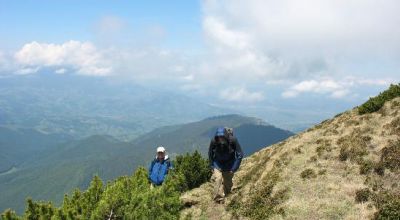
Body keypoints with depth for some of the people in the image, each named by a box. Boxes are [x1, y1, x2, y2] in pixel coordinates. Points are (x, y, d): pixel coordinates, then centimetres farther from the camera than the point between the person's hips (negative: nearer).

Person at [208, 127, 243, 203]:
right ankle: (218, 200, -13)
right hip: (218, 163, 0)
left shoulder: (233, 140, -28)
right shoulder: (213, 141, -25)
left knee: (228, 182, 6)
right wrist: (212, 166, -5)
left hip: (229, 164, 0)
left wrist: (234, 168, -15)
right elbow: (210, 154, -4)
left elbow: (240, 155, -15)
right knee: (217, 179, -18)